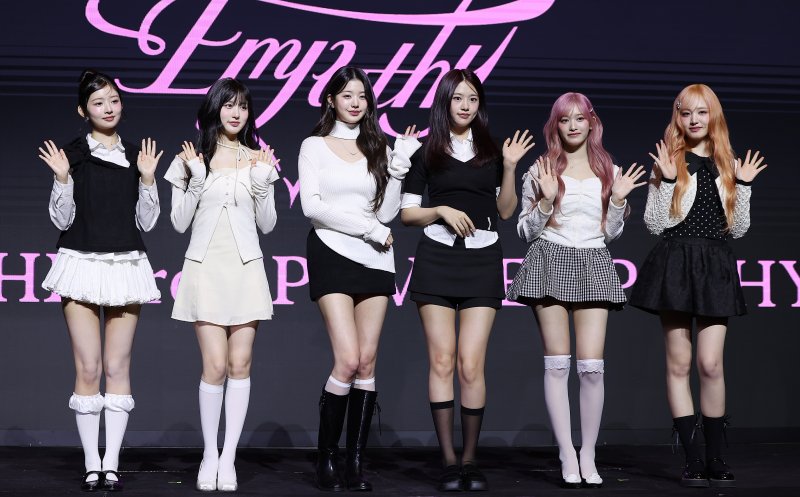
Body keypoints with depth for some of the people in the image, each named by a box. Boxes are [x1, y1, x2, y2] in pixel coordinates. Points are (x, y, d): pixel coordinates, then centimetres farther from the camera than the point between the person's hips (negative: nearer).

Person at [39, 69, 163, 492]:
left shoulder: (137, 155, 9)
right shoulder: (71, 154, 3)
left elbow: (146, 222, 7)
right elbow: (62, 220, 0)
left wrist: (147, 178, -4)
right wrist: (62, 178, -13)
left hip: (126, 265, 2)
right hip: (83, 263, -2)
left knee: (118, 367, 1)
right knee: (88, 368, -4)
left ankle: (112, 464, 4)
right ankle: (92, 465, 3)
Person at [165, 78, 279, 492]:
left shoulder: (259, 160, 8)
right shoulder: (191, 159, 4)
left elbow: (267, 225, 8)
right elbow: (179, 222, 1)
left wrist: (262, 184, -6)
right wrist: (196, 181, -11)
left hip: (245, 269, 2)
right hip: (205, 268, -2)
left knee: (240, 364, -1)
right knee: (215, 365, -9)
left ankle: (228, 458, 6)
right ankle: (209, 454, 6)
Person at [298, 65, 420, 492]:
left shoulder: (378, 148, 15)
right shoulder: (314, 146, 5)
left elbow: (387, 212, 7)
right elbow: (312, 206, -7)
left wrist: (399, 165, -2)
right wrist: (369, 228, -8)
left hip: (375, 259, 4)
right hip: (332, 254, -4)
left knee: (367, 361, -2)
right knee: (348, 361, -14)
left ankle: (356, 463, 2)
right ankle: (326, 459, -2)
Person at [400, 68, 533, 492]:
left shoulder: (492, 150, 13)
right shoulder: (425, 152, 7)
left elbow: (506, 211, 14)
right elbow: (406, 212, 7)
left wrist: (509, 167, 1)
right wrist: (441, 211, -9)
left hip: (483, 260, 1)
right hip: (436, 258, -1)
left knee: (471, 364, -7)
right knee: (441, 361, -5)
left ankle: (470, 460, 2)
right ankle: (449, 462, -1)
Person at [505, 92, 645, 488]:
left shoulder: (608, 171, 12)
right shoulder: (541, 170, 5)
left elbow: (610, 233, 15)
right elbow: (526, 231, 5)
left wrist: (618, 200, 0)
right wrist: (546, 199, -9)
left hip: (593, 266, 2)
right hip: (550, 262, -1)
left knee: (592, 366, -5)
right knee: (557, 363, -3)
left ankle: (588, 455, 4)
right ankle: (567, 455, 0)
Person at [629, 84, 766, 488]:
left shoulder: (727, 165, 11)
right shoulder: (670, 163, 4)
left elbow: (738, 228, 10)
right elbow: (655, 224, -2)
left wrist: (743, 185, 1)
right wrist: (666, 180, -12)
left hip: (715, 266, 2)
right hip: (676, 263, -1)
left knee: (711, 363, -6)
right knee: (679, 363, -1)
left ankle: (714, 458, 4)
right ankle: (692, 460, 4)